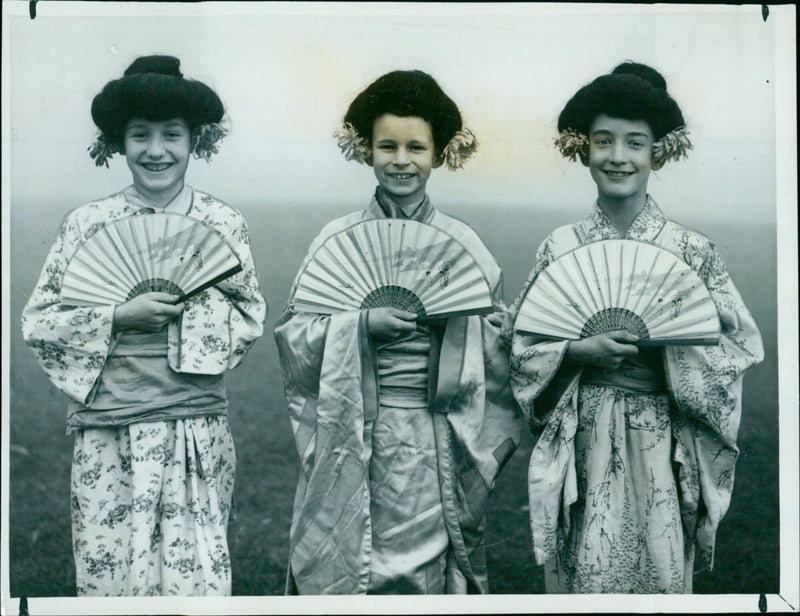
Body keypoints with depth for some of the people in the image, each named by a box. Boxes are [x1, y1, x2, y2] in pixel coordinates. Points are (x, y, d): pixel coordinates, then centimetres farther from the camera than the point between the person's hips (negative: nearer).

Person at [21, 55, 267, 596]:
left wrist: (190, 306, -9)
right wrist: (119, 317, -11)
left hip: (197, 429, 1)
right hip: (109, 429, 0)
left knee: (197, 572, 0)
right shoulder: (87, 223, 3)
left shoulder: (225, 224, 6)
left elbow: (252, 318, 9)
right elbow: (37, 322, 2)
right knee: (109, 572, 1)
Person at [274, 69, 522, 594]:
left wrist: (454, 311, -11)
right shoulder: (337, 240, 4)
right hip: (353, 443, 0)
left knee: (429, 569, 2)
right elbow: (295, 336, -1)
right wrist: (363, 323, -15)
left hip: (439, 447, 1)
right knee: (345, 570, 0)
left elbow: (498, 346, 6)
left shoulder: (464, 244, 5)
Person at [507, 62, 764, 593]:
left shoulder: (693, 251, -1)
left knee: (658, 571, 3)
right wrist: (579, 351, -14)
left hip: (660, 449, -1)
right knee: (584, 575, 4)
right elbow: (523, 348, 3)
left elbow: (737, 348, -1)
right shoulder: (560, 248, 3)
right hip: (580, 447, 1)